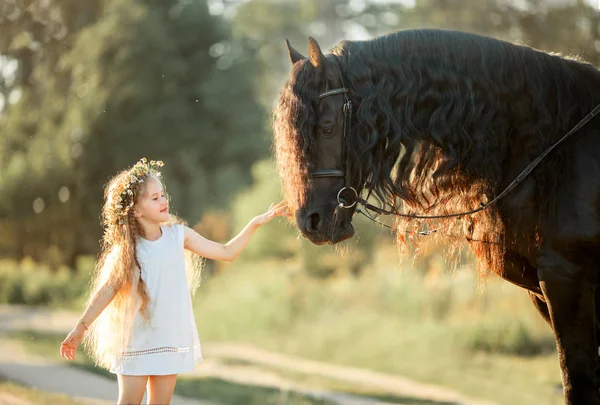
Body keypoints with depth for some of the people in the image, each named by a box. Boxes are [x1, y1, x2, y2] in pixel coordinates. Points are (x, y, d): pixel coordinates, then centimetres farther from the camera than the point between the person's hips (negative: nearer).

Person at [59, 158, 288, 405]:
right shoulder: (127, 248, -7)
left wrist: (256, 223, -1)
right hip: (137, 340, -3)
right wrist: (81, 328, -11)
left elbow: (227, 252, 7)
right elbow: (108, 289, -6)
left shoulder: (178, 235, 1)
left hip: (172, 337, 3)